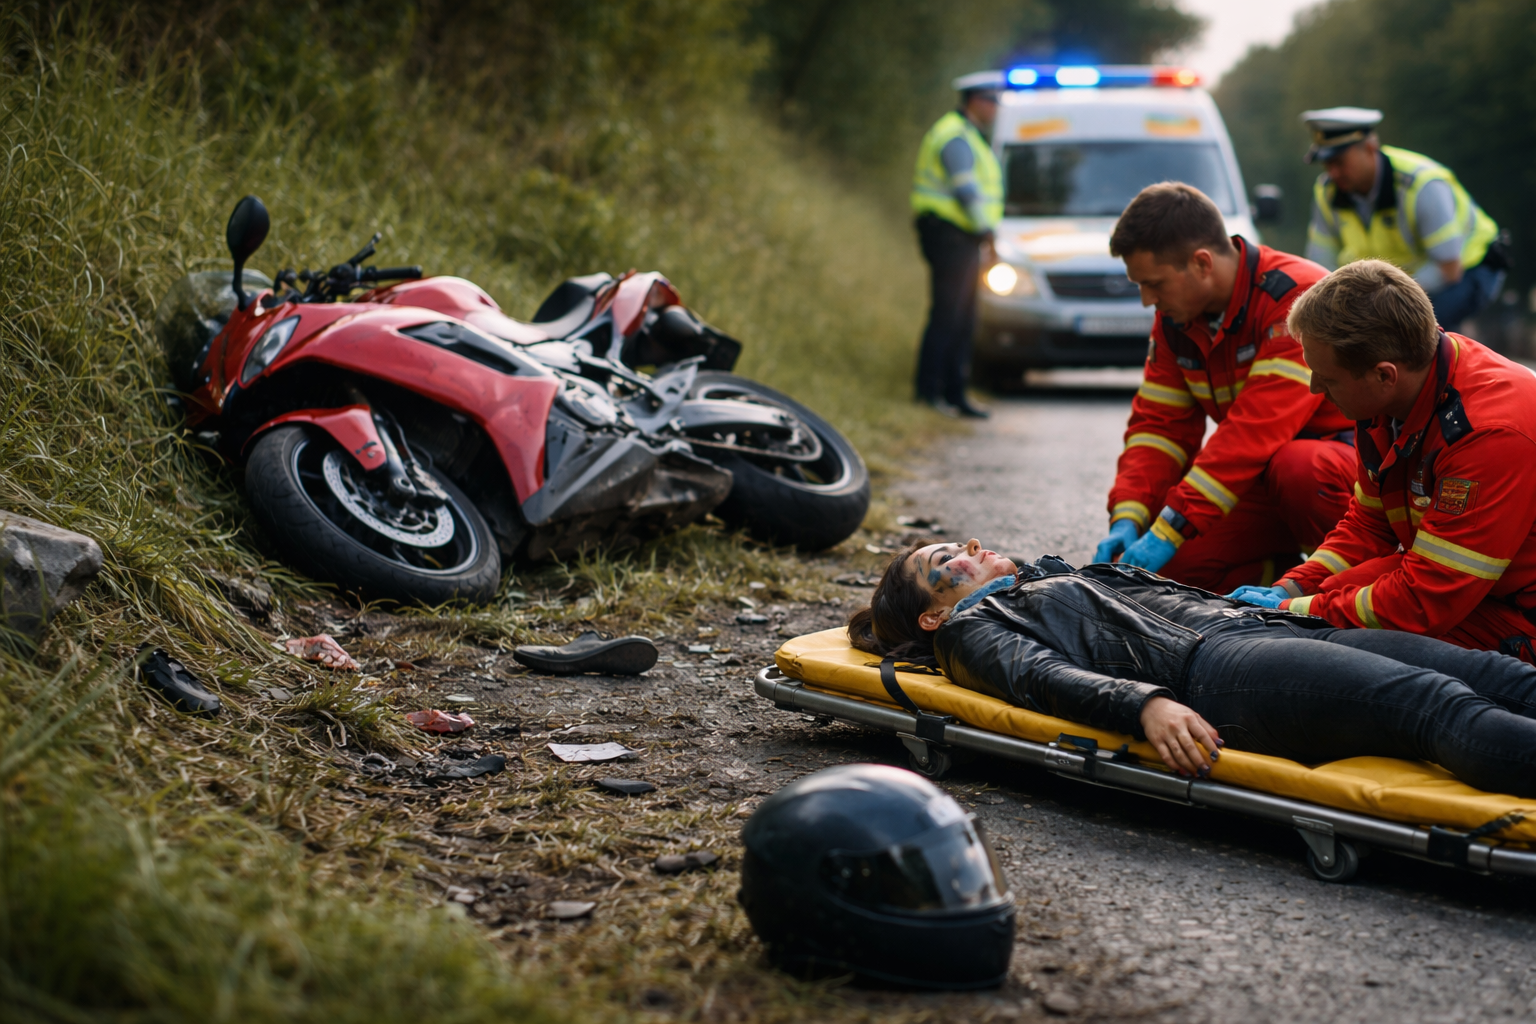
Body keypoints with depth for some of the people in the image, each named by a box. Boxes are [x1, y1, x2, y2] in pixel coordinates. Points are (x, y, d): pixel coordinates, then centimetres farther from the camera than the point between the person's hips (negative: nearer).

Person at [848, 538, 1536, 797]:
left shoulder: (1057, 576, 40)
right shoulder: (970, 630, 16)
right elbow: (1043, 677, -5)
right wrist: (1144, 703, -27)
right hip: (1212, 672, -8)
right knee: (1443, 705, -31)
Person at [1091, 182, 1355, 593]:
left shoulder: (1298, 297, -25)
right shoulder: (1176, 318, 1)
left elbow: (1256, 429, -32)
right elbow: (1159, 425, 2)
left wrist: (1169, 531, -34)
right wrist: (1128, 520, -16)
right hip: (1267, 474, 7)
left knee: (1299, 468, -40)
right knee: (1175, 564, -13)